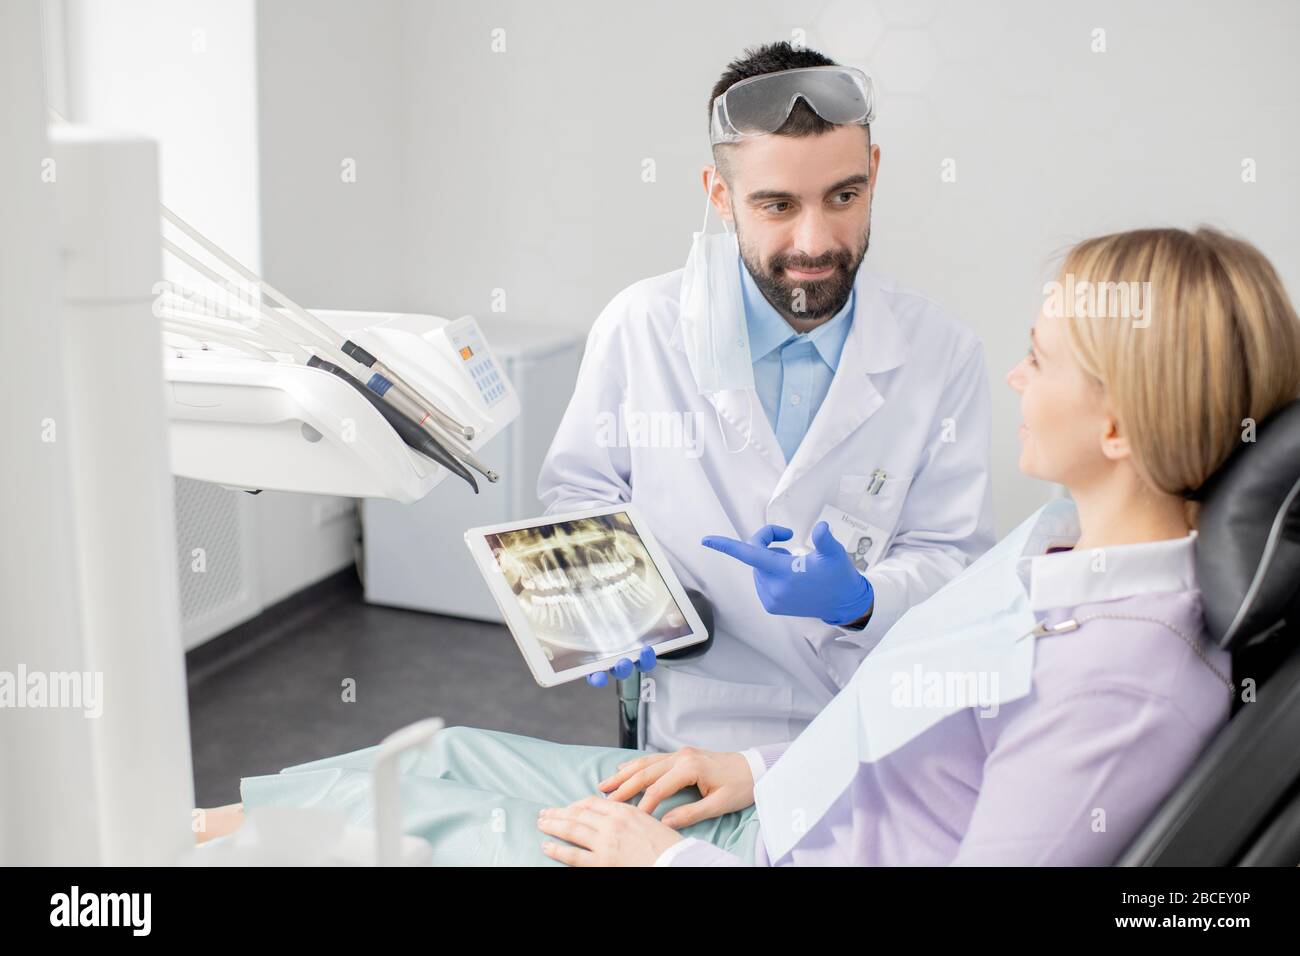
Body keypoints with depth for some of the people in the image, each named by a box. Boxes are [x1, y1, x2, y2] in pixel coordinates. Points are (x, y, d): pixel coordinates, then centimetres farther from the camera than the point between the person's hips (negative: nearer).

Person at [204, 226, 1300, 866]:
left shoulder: (1127, 677, -30)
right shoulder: (1069, 533, 0)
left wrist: (672, 860, -19)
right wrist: (760, 768, 6)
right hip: (780, 809, 8)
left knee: (437, 817, -2)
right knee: (447, 758, 8)